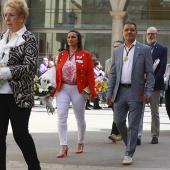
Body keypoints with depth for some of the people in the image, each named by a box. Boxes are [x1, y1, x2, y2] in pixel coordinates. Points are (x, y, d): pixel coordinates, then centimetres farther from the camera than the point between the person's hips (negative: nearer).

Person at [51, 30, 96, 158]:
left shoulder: (85, 54, -1)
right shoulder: (62, 54, 7)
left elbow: (90, 74, -5)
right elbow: (57, 72, 6)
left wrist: (92, 91, -10)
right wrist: (53, 89, 2)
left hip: (78, 89, -2)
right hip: (62, 88, 2)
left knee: (80, 118, 11)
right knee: (61, 117, -8)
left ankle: (80, 143, 30)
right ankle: (63, 146, -7)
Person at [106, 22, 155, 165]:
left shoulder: (144, 49, 2)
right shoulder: (117, 51, 13)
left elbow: (149, 72, -1)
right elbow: (113, 73, 13)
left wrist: (149, 92, -11)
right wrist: (109, 93, 6)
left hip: (136, 92, -4)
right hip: (120, 91, 4)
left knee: (133, 125, -1)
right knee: (118, 121, 5)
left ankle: (129, 154, 6)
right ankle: (130, 144, 28)